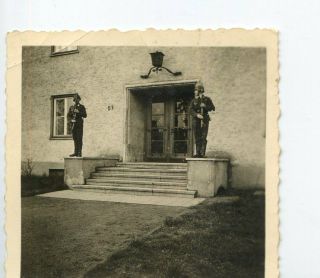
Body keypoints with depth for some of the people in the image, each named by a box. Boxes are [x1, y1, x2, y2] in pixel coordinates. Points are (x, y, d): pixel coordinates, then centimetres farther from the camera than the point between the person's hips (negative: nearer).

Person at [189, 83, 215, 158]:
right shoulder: (193, 101, 10)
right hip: (195, 120, 3)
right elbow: (191, 110, -2)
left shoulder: (207, 99, 5)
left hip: (204, 120, -3)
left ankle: (202, 153, -8)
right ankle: (198, 153, 8)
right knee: (197, 138, 3)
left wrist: (205, 106, -15)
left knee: (203, 137, -8)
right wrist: (197, 115, -20)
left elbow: (213, 108, 1)